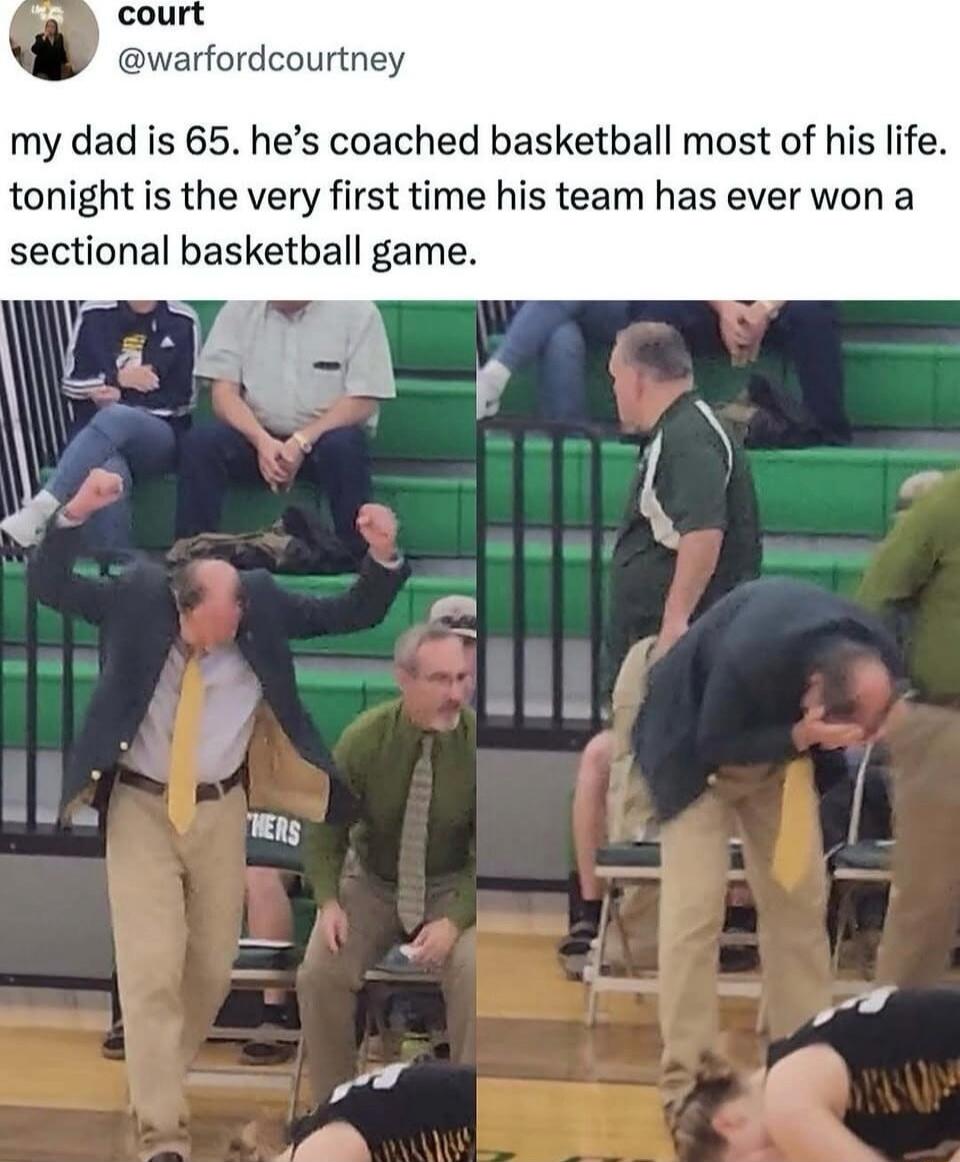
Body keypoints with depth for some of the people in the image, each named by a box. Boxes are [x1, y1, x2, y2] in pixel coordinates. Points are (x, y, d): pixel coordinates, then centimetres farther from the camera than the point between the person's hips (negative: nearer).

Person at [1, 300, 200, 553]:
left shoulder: (182, 322, 7)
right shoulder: (94, 315, 12)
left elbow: (183, 400, 3)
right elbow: (72, 385, 10)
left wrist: (121, 399, -6)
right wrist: (118, 378, -5)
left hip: (160, 438, -1)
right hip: (96, 433, 1)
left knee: (114, 418, -39)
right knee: (110, 474, -38)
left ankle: (38, 512, -47)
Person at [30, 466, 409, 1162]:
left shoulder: (265, 605, -7)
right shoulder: (137, 598, -11)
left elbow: (354, 615, -5)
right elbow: (48, 584, -16)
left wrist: (384, 557, -24)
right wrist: (77, 513, -32)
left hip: (220, 810, 3)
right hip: (142, 808, -3)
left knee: (211, 967, 11)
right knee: (151, 969, -11)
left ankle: (158, 1081, 36)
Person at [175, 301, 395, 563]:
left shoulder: (358, 312, -6)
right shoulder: (240, 310, 2)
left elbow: (363, 401, -11)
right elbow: (224, 391, -2)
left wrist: (302, 442, -23)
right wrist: (262, 441, -21)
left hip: (323, 436, -2)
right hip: (258, 436, 2)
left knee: (344, 445, -35)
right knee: (201, 441, -25)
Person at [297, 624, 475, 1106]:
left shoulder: (473, 740, -17)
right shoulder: (363, 739, -14)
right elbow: (324, 829, -3)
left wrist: (454, 921, -24)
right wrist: (328, 901, -20)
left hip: (453, 888, -1)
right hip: (371, 883, 1)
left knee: (473, 974, -29)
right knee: (319, 972, -22)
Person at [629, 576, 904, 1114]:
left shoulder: (881, 661, -26)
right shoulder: (749, 658, -43)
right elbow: (716, 745, -28)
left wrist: (855, 731, -27)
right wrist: (803, 735, -42)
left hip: (782, 748, 5)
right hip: (699, 749, -5)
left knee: (801, 903, 0)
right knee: (695, 908, -14)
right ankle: (685, 1084, -10)